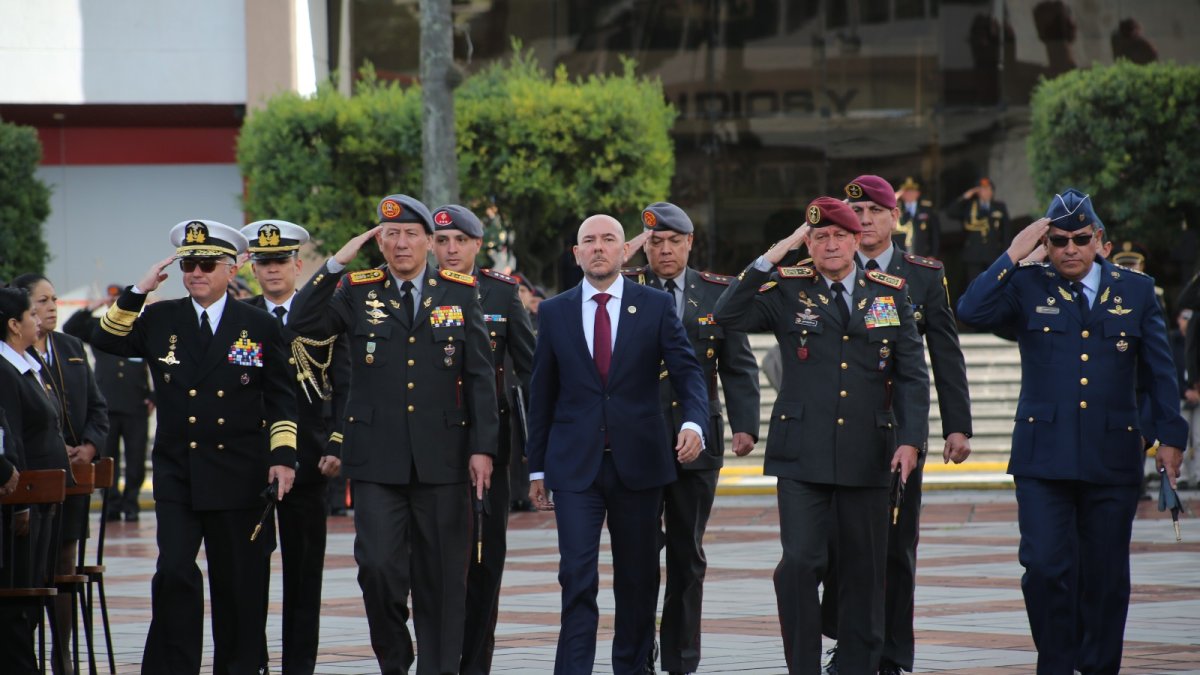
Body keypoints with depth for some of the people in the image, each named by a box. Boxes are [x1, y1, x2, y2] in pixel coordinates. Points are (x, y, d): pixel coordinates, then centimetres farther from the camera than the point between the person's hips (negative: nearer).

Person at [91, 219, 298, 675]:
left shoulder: (260, 326, 4)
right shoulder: (160, 320, 8)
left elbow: (281, 400, 6)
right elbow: (106, 341, 0)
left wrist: (283, 455, -4)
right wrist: (138, 291, -7)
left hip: (239, 476, -1)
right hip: (176, 476, 1)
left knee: (239, 583, 4)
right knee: (174, 573, -11)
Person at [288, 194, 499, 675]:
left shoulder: (460, 292, 6)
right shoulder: (356, 291, 6)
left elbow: (480, 376, 4)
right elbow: (303, 325, -9)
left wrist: (482, 447, -2)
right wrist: (336, 263, -12)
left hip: (442, 456, 1)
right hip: (377, 458, 0)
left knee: (441, 574, 3)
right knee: (378, 565, -8)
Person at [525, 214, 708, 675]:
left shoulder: (656, 306, 3)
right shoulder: (555, 312, 7)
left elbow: (687, 372, -2)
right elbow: (542, 393, 10)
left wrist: (694, 423, -22)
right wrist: (537, 467, 9)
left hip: (638, 462, 0)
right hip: (576, 465, 0)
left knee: (637, 578, 8)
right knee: (577, 576, -10)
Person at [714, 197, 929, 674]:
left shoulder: (890, 294, 8)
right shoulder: (787, 291, 4)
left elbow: (912, 375, 8)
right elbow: (728, 317, -11)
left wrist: (910, 438, -4)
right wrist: (771, 258, -14)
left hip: (866, 456, 2)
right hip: (803, 455, -2)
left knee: (864, 570, 7)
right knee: (801, 562, -13)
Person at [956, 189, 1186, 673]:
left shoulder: (1136, 291, 9)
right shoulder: (1027, 288, 5)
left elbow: (1159, 372, 11)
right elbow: (971, 311, -12)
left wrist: (1169, 436, 4)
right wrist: (1013, 256, -11)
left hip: (1112, 457, 1)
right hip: (1043, 457, -1)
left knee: (1105, 575, 5)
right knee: (1045, 567, -9)